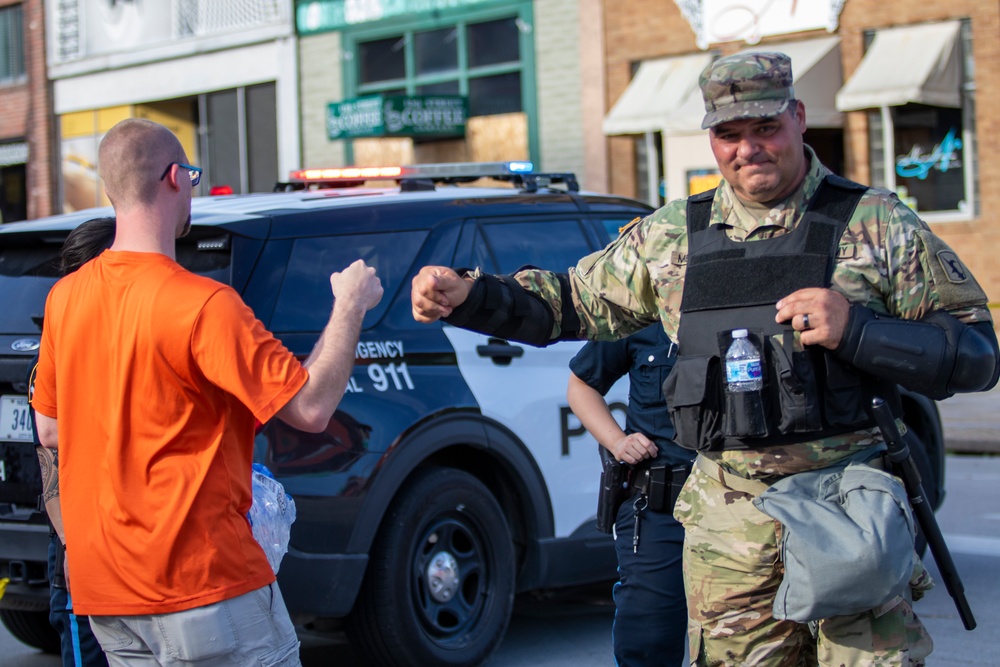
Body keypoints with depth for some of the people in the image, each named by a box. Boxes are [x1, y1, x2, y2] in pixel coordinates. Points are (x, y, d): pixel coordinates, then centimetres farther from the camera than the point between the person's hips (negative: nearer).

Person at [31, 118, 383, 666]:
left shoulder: (65, 297, 4)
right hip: (199, 581, -7)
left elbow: (50, 430, 14)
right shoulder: (202, 304, -18)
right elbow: (311, 408, -16)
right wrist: (350, 307, -3)